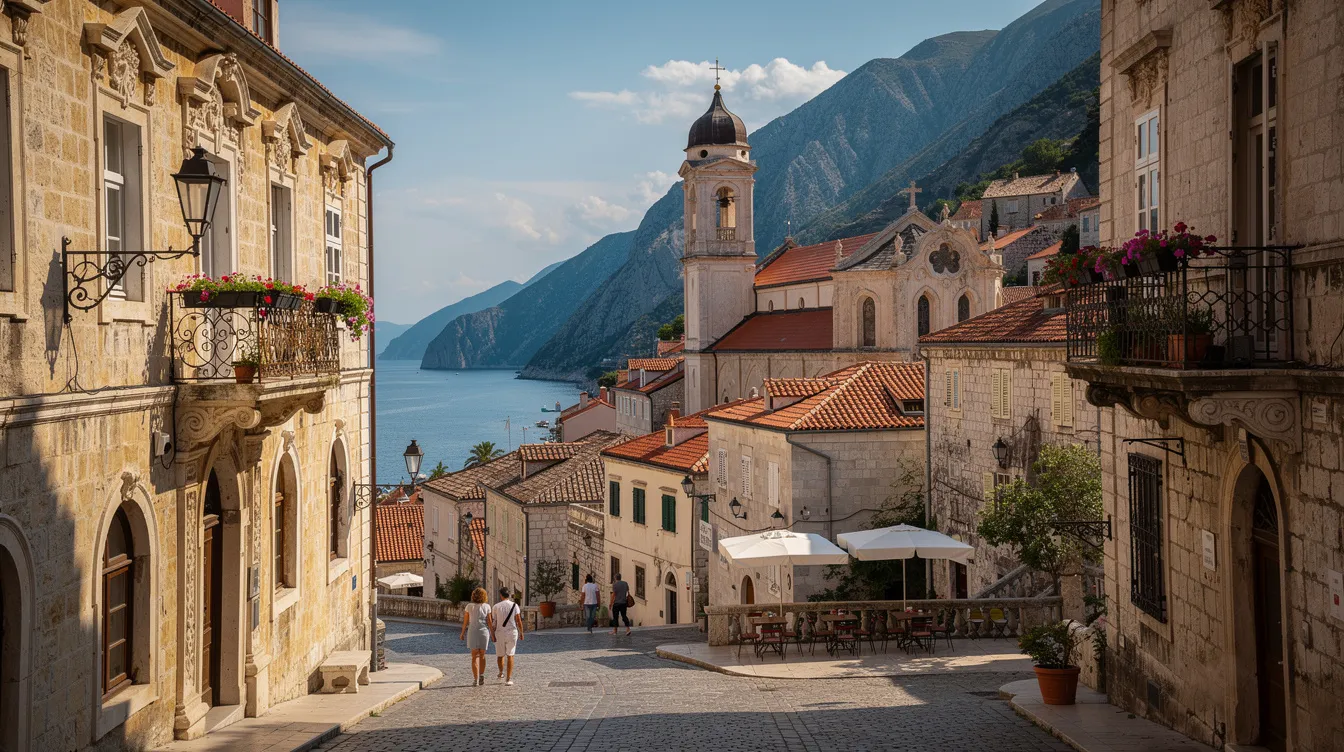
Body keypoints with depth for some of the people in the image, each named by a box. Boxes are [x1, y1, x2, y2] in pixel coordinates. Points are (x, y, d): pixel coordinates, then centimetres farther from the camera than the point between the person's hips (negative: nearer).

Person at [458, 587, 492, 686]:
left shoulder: (469, 606, -1)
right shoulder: (486, 606, 0)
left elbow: (465, 621, 2)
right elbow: (489, 621, -2)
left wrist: (462, 633, 13)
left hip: (472, 632, -1)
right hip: (484, 632, 1)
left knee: (475, 657, 2)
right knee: (482, 655, 19)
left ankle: (475, 680, -8)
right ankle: (481, 677, 19)